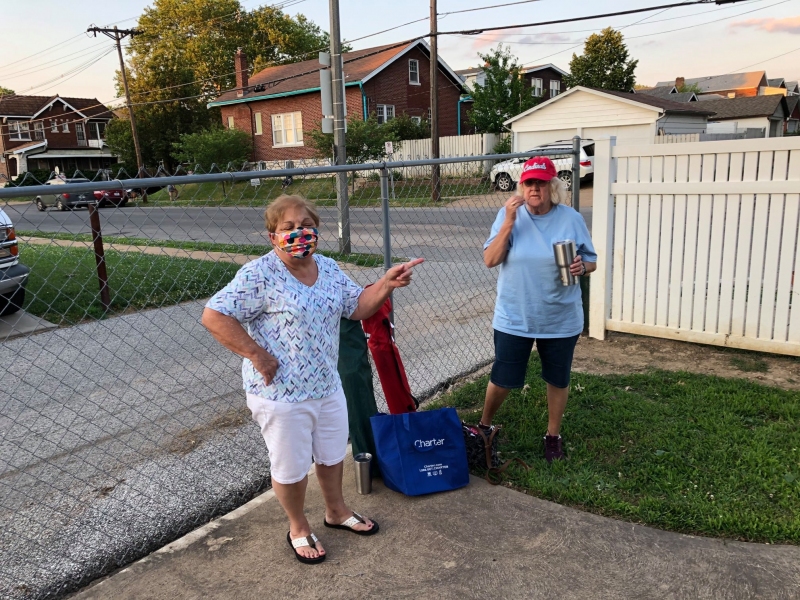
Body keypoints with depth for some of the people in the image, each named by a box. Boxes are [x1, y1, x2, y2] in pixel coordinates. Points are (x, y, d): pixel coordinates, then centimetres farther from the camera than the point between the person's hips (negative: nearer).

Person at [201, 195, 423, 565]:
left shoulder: (328, 268, 3)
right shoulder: (259, 275, -19)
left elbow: (356, 307, 7)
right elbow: (213, 316, -21)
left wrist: (386, 284, -10)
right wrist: (257, 355, -23)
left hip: (328, 387, 7)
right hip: (281, 394, -6)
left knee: (332, 454, 24)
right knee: (291, 468, 12)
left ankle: (336, 511, 49)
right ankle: (298, 528, 39)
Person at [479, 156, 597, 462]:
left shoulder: (571, 219, -5)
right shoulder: (508, 214, -7)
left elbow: (592, 261, 3)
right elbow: (490, 260, -15)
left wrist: (581, 267, -21)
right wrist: (509, 221, -24)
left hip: (560, 320, 1)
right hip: (514, 319, -1)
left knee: (558, 380, 16)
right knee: (502, 380, 9)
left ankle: (553, 435, 39)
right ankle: (484, 426, 36)